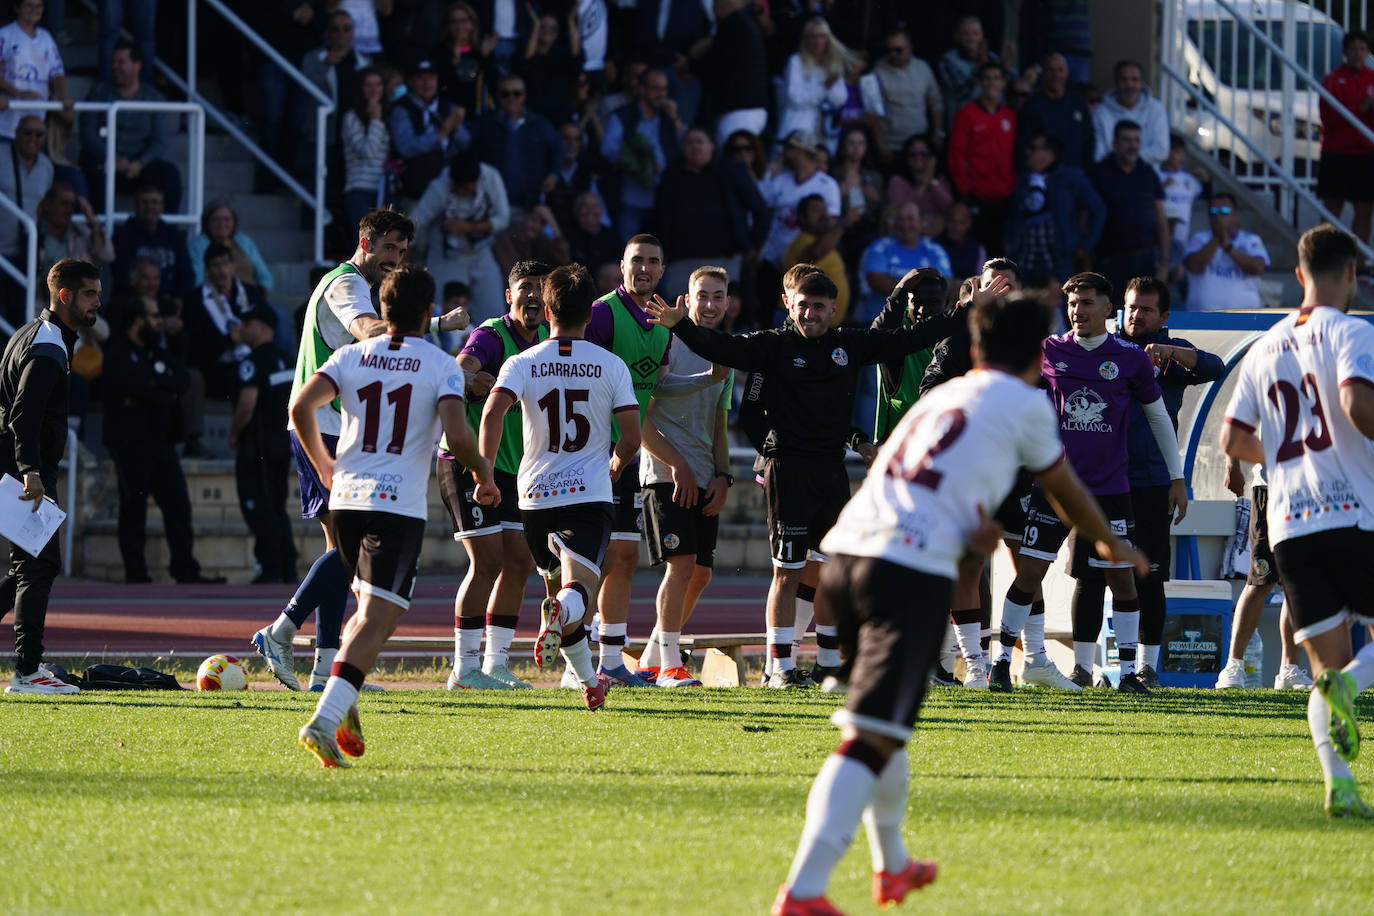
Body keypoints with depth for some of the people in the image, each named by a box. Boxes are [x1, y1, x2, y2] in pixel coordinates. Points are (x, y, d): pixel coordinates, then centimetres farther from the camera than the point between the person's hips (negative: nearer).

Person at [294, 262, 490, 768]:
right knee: (376, 619, -9)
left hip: (345, 499, 5)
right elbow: (457, 436, -15)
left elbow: (301, 406, -3)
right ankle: (325, 719, -25)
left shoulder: (352, 356, 8)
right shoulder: (441, 366, -3)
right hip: (400, 506, -5)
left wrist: (323, 465, 12)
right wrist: (483, 470, 6)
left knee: (371, 608, 24)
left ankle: (343, 706, 8)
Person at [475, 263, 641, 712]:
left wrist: (485, 475, -10)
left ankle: (587, 680, 25)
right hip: (590, 494, -2)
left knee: (557, 589, 21)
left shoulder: (522, 364, 2)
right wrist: (616, 464, 20)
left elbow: (493, 412, -15)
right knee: (578, 591, -13)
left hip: (536, 496, 2)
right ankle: (562, 614, -49)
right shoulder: (611, 366, 3)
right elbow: (632, 436, -2)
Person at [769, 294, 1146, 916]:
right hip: (913, 571, -7)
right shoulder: (1023, 402, 11)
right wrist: (1111, 545, 43)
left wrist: (968, 528, 6)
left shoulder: (942, 398, 29)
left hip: (847, 549, 7)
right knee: (871, 738, -13)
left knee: (883, 723, 27)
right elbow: (1066, 490, 25)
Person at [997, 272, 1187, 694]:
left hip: (1111, 489, 0)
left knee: (1121, 577, 0)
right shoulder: (1048, 351, 2)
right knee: (1029, 572, -5)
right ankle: (1002, 661, 3)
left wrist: (1177, 478, 11)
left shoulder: (1130, 357, 2)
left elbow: (1158, 416, 11)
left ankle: (1129, 672, 8)